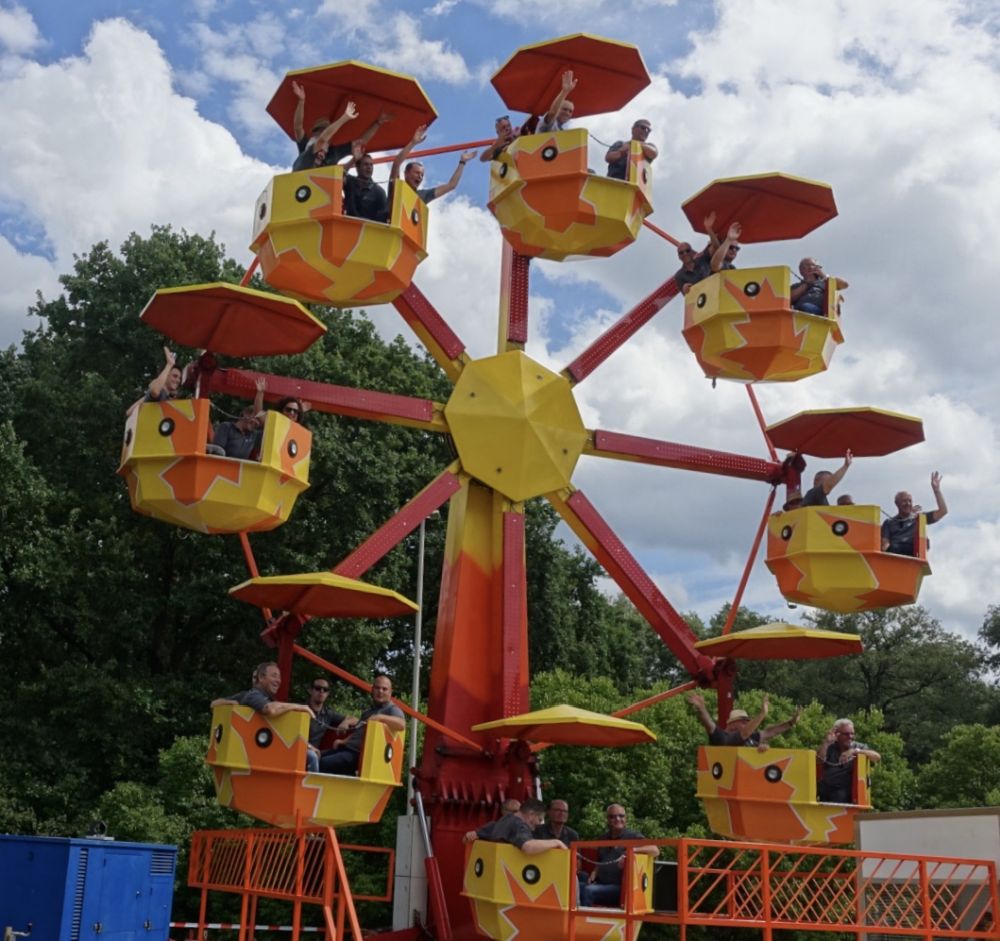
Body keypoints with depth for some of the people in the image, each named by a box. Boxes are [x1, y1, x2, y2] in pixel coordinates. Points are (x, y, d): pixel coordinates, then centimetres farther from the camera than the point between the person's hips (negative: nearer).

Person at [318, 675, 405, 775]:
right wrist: (344, 741, 14)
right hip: (346, 747, 9)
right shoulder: (369, 710, 27)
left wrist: (380, 717, -33)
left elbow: (401, 724, -23)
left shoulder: (392, 710, -2)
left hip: (360, 754, -9)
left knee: (323, 763, -26)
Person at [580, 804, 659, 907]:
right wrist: (594, 874, 9)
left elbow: (655, 851, -10)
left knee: (588, 891, -32)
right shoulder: (603, 838, 23)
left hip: (619, 887, -5)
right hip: (600, 883, 5)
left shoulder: (633, 836, 4)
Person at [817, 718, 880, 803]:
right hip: (826, 787, 1)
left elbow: (877, 757, -2)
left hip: (845, 789, -1)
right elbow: (818, 759, -1)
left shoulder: (858, 747, 13)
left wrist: (855, 751, -12)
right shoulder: (829, 747, 16)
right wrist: (826, 742, -9)